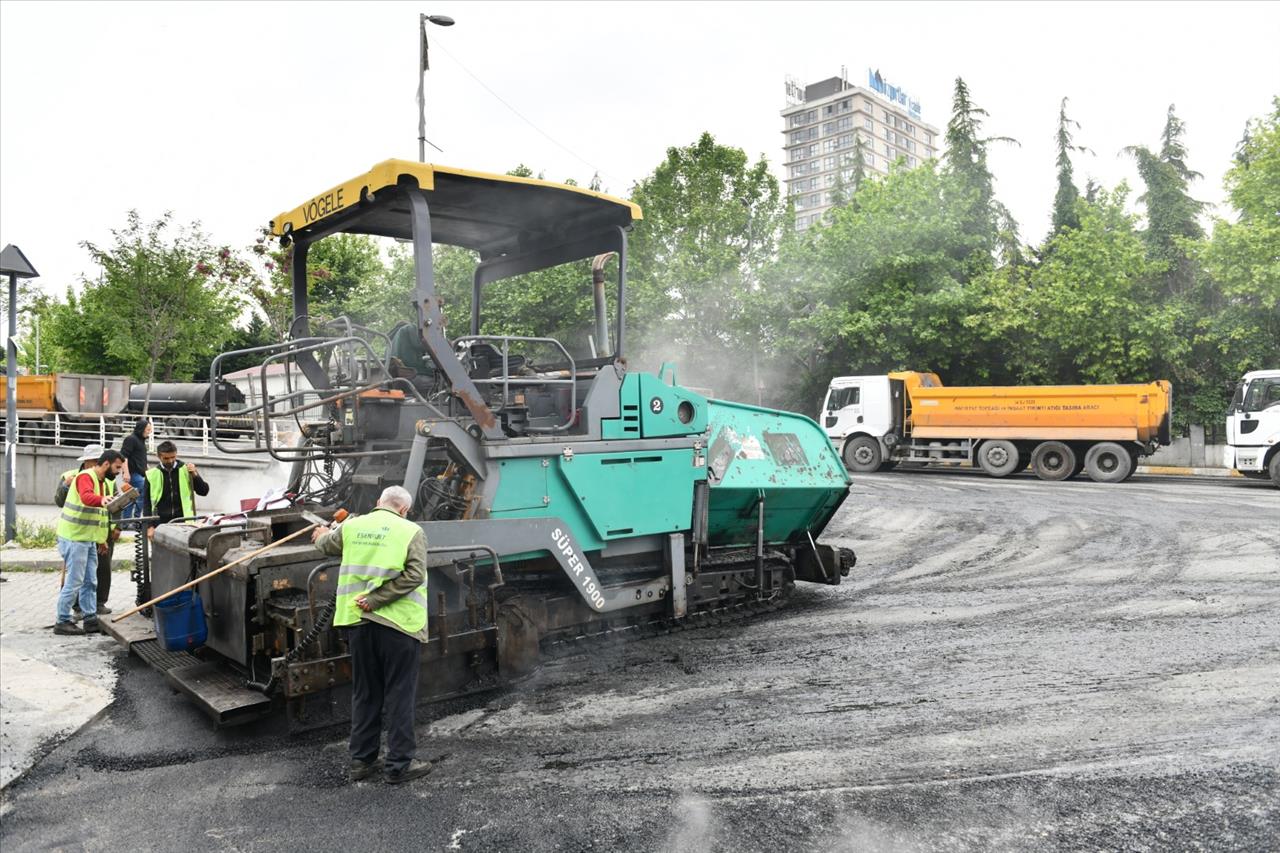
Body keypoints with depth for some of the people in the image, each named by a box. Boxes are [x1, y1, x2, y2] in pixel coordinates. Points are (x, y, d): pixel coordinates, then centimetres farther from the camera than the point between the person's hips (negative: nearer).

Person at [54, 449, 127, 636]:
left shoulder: (100, 480, 17)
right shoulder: (86, 477, -13)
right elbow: (86, 497, -37)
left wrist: (101, 538, 28)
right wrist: (102, 499, -57)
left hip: (88, 539, 10)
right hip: (74, 538, -10)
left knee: (90, 582, 10)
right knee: (74, 582, -5)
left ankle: (91, 620, 14)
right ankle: (62, 622, 3)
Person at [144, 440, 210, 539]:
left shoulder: (186, 470, 2)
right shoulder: (152, 475, 2)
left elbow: (204, 491, 1)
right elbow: (147, 503, 5)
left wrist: (195, 475, -14)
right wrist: (150, 526, -2)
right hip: (161, 524, 0)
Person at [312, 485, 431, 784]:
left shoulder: (352, 526, 7)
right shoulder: (411, 532, -5)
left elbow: (327, 545, 28)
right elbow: (414, 575, -17)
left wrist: (320, 535, 50)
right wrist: (377, 599, -13)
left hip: (357, 622, 5)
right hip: (397, 624, -4)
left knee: (365, 693, 17)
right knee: (399, 695, 5)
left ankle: (361, 760, 25)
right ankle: (399, 764, 10)